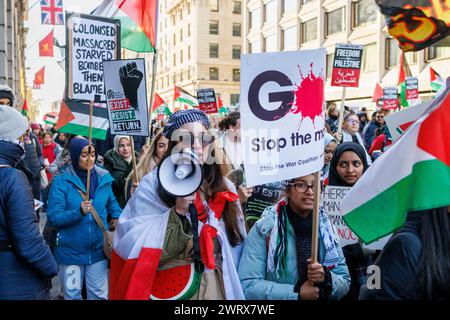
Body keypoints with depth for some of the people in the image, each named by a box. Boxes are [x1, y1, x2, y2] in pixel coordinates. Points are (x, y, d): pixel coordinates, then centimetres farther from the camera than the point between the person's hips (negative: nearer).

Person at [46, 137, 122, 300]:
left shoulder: (103, 178, -2)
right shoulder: (61, 182, -12)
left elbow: (112, 201, 14)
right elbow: (53, 218, -16)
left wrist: (116, 216, -6)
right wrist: (78, 212, -31)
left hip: (98, 248, 3)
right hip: (71, 250, -2)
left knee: (99, 294, 15)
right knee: (72, 294, 17)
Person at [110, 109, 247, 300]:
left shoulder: (224, 189, 2)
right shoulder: (152, 185, -11)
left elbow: (236, 248, 7)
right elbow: (136, 247, -17)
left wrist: (235, 292, 6)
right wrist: (178, 213, -25)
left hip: (218, 287, 4)